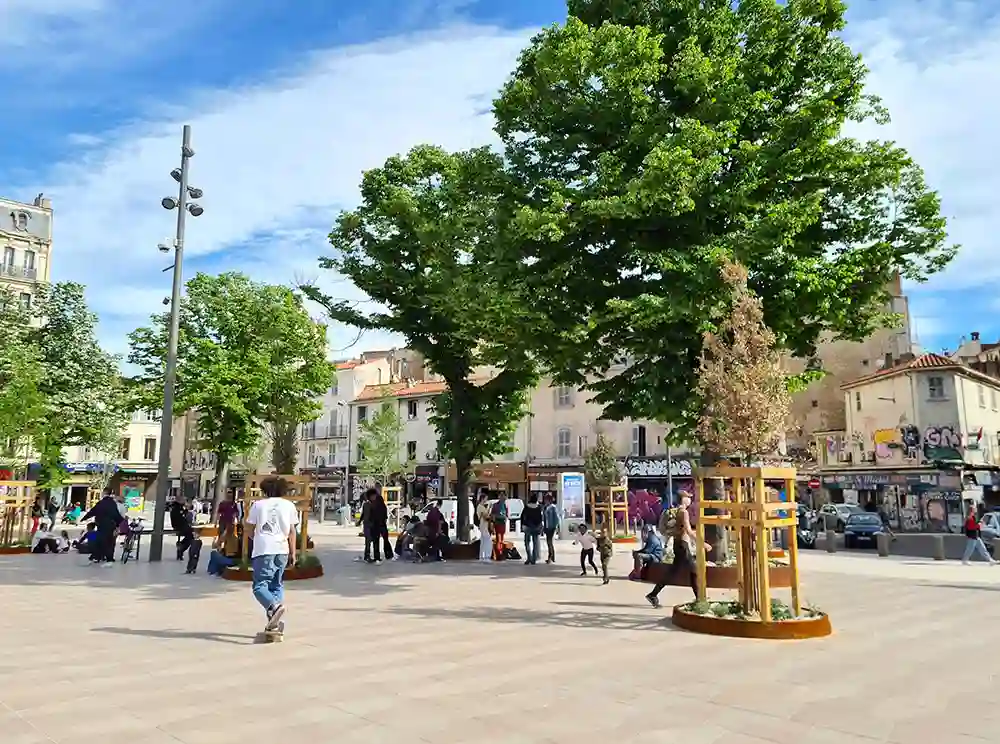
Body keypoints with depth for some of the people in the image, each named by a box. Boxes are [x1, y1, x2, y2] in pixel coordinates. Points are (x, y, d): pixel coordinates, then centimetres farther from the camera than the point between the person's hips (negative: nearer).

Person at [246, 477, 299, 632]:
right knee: (277, 585, 15)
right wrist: (293, 553, 11)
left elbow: (250, 527, 8)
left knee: (260, 586, -2)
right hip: (282, 551, 3)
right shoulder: (289, 505, 11)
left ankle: (274, 606, -29)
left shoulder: (258, 504, 5)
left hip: (263, 551, -3)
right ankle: (274, 622, 7)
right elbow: (292, 531, 8)